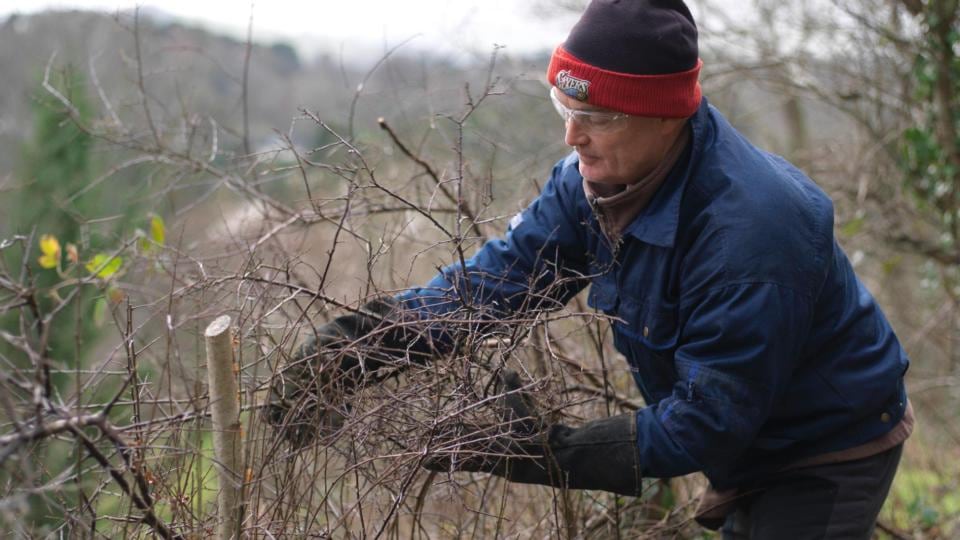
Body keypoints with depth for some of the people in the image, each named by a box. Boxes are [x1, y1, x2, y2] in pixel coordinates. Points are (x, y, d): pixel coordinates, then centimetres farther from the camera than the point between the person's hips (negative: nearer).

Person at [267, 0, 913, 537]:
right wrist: (356, 341, -23)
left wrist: (555, 455, -36)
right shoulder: (596, 175, -11)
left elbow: (709, 419, -32)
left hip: (829, 458, -7)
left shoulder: (750, 229, -36)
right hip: (747, 444, 8)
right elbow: (502, 272, -11)